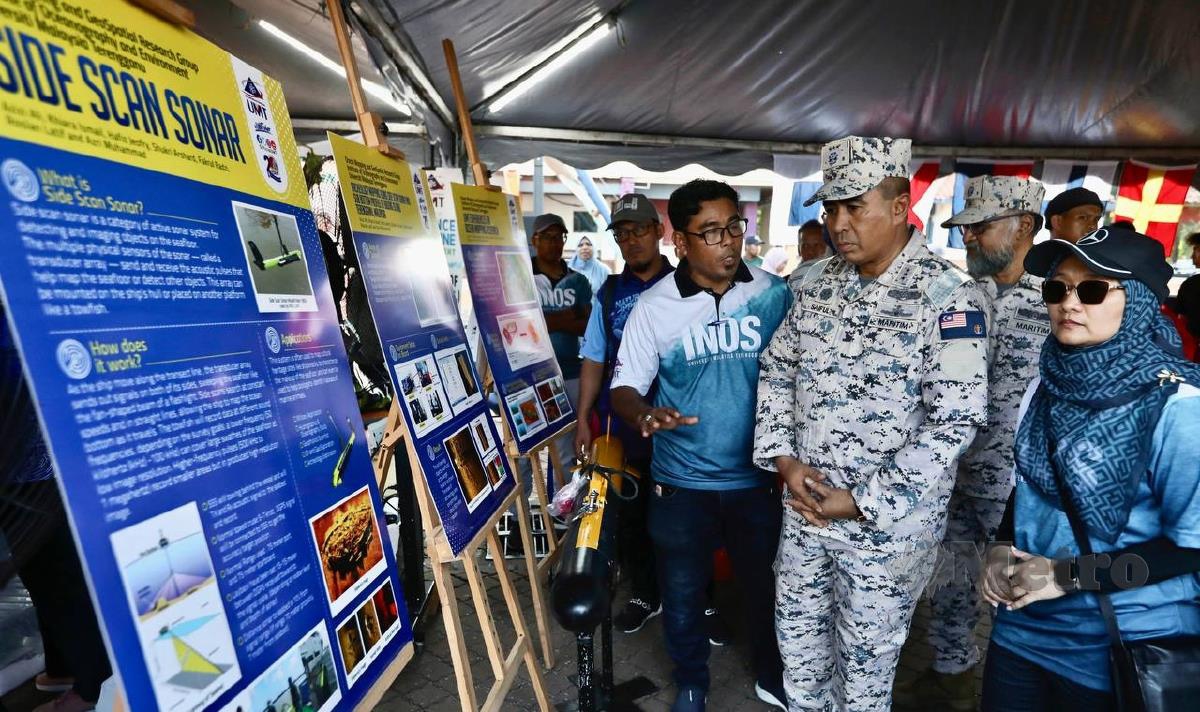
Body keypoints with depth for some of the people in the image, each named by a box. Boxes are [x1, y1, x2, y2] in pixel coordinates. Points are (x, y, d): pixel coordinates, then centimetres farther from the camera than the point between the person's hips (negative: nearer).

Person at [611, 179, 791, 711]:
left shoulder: (775, 294, -5)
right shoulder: (654, 307, -10)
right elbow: (625, 387, -6)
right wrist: (644, 414, -28)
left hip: (758, 476, 1)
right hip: (682, 482, -1)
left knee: (764, 586, 21)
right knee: (682, 594, 16)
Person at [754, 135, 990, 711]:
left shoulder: (949, 296, -16)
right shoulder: (820, 283, 2)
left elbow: (954, 421, -19)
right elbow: (777, 370, 6)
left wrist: (862, 501, -19)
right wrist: (784, 459, -6)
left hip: (889, 524, -5)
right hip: (804, 508, 5)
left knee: (865, 661, 17)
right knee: (796, 633, 23)